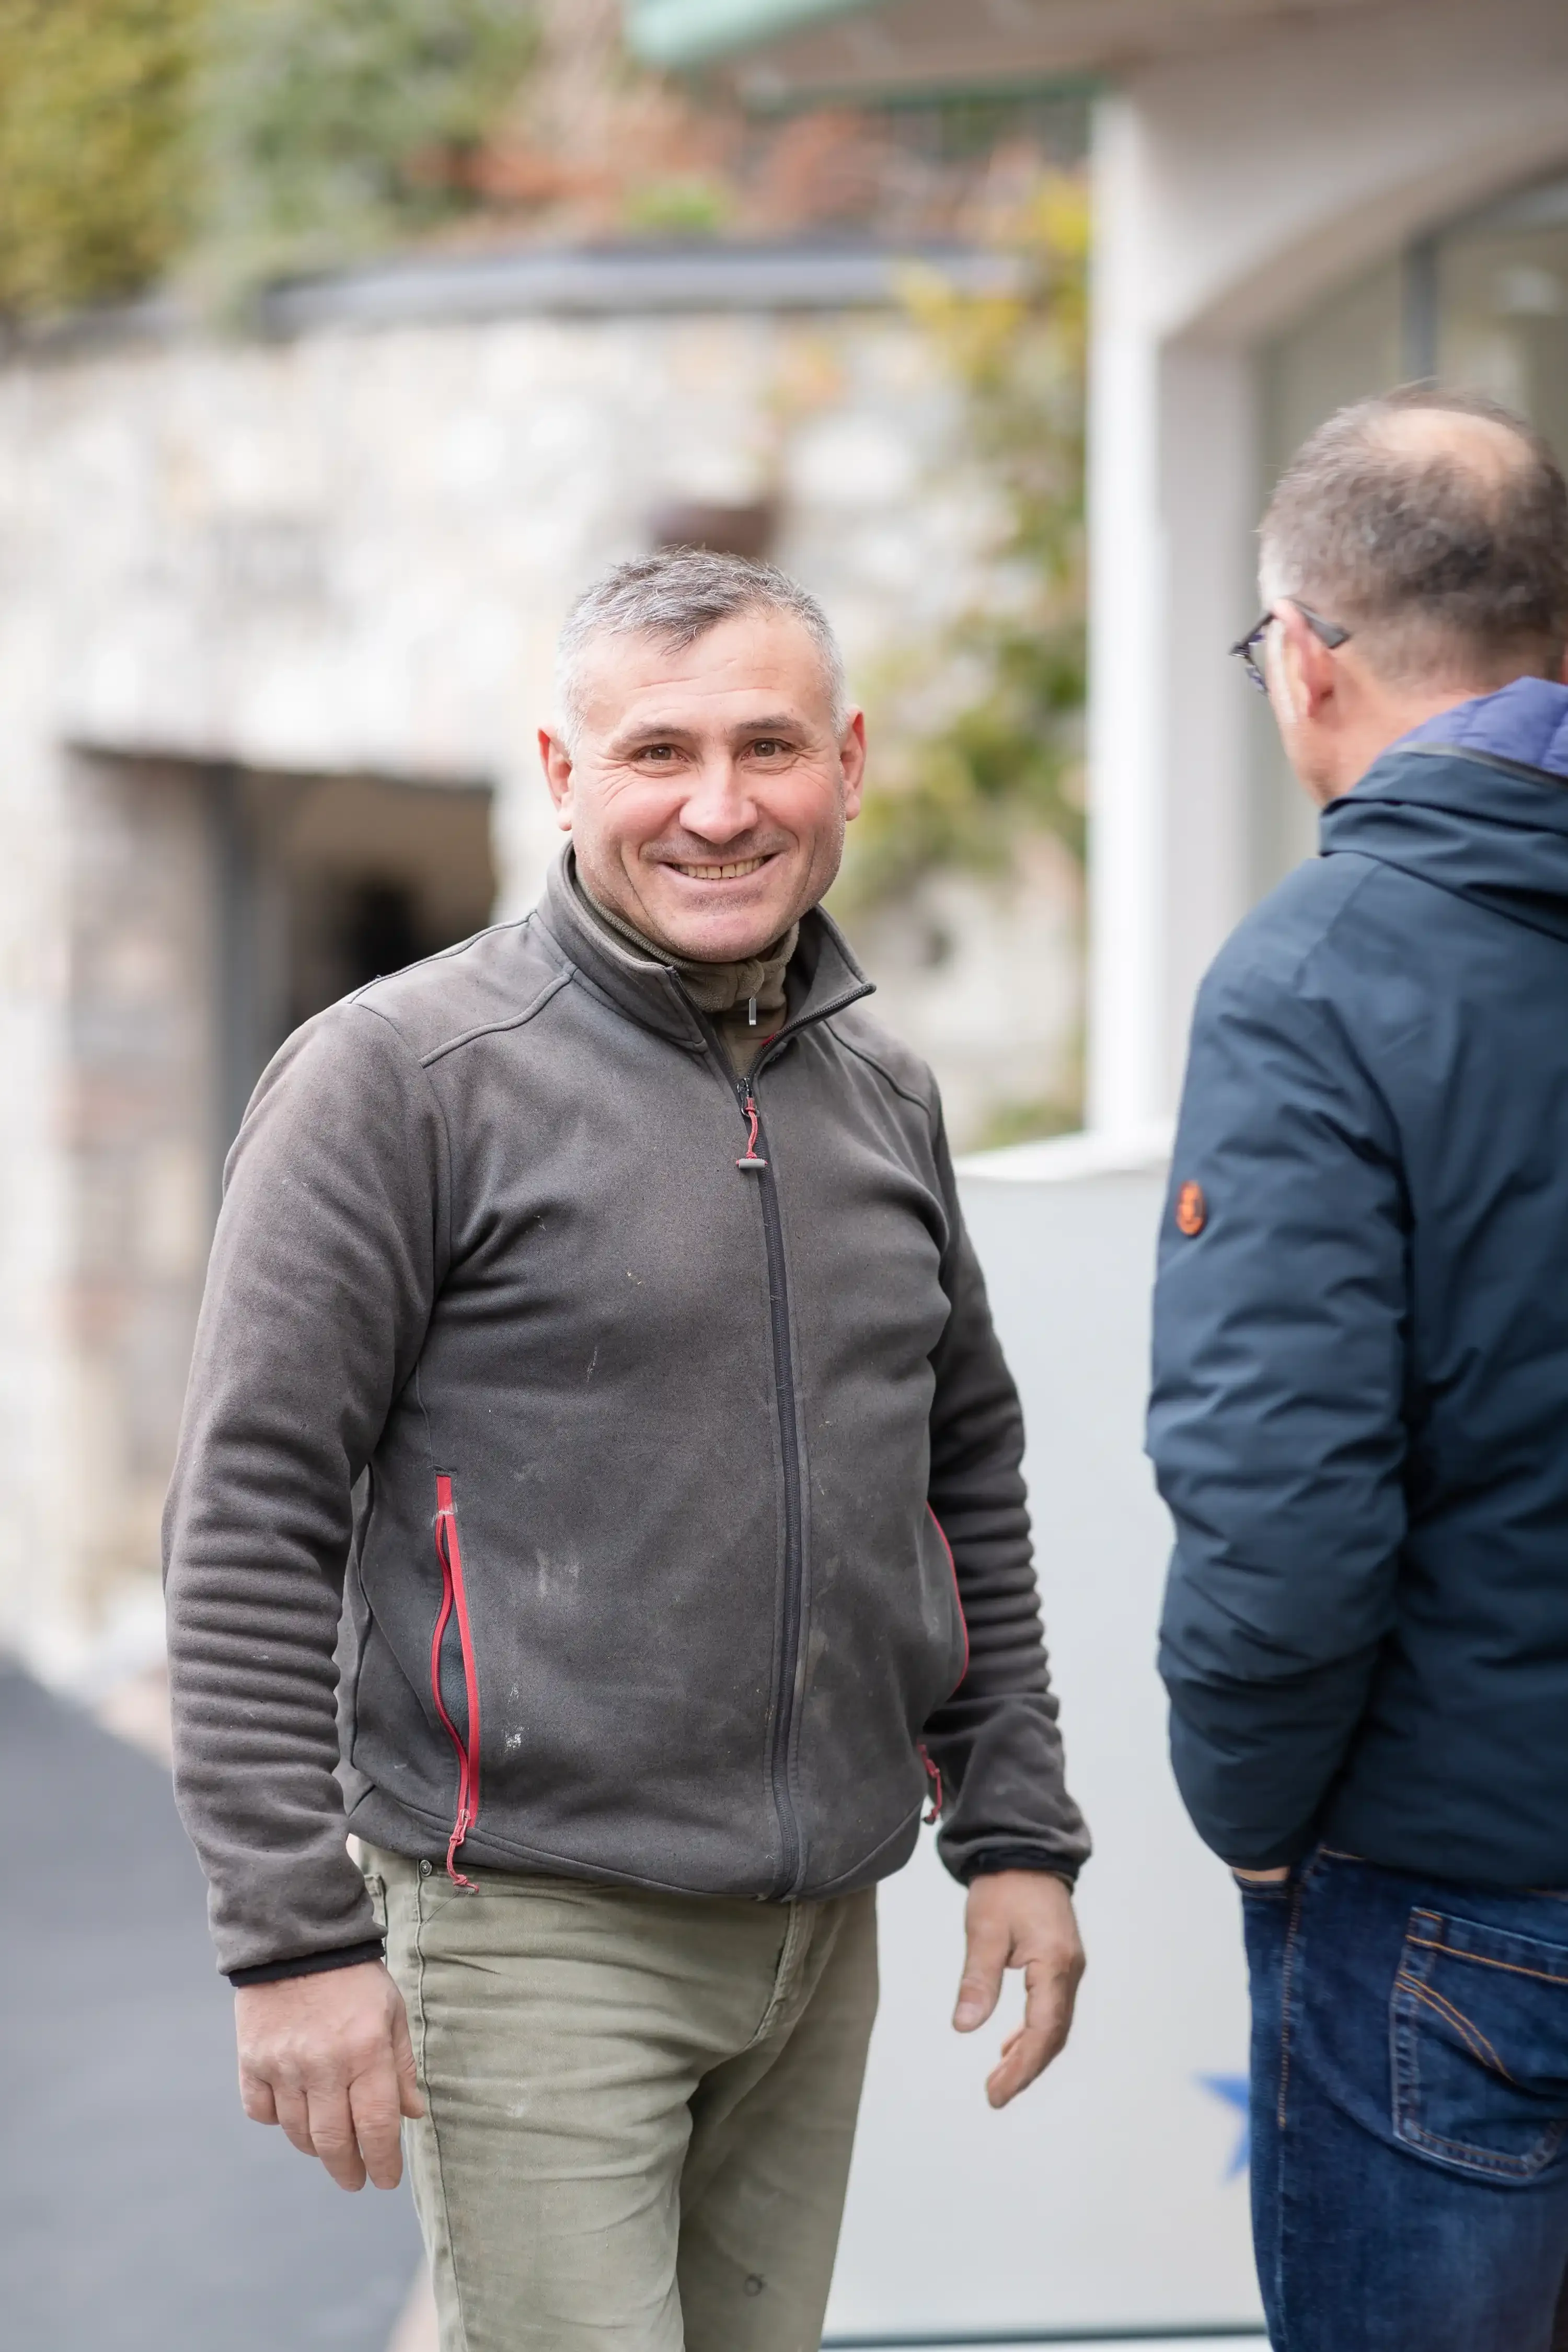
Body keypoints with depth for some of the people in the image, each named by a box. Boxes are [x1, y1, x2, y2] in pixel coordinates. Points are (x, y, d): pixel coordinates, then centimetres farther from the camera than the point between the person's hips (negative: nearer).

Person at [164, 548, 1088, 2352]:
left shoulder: (883, 1095, 12)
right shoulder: (405, 1073, -8)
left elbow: (971, 1479, 21)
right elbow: (250, 1514, -11)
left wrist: (1017, 1831, 14)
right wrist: (293, 1933, -15)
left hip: (822, 1933, 6)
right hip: (536, 1925, -6)